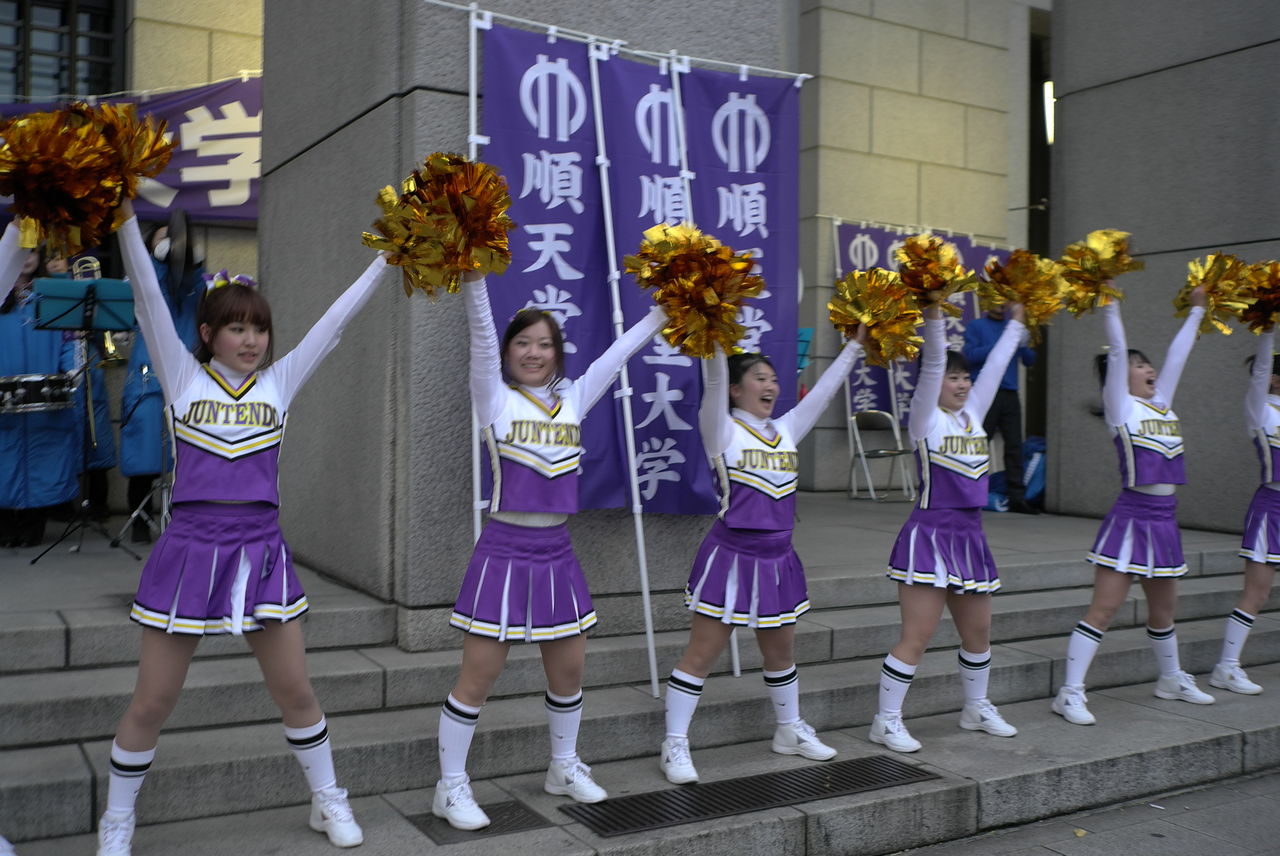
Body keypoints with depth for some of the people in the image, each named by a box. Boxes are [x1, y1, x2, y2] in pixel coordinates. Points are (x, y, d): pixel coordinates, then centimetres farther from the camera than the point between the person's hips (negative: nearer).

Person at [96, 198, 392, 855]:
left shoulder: (279, 382, 6)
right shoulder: (183, 377, 3)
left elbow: (335, 320, 4)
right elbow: (149, 302, -7)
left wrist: (390, 257, 2)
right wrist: (125, 220, -16)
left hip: (260, 549, 2)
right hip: (190, 548, -1)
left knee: (296, 692, 9)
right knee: (151, 703, 6)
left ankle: (327, 800, 28)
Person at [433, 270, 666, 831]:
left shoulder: (573, 401, 9)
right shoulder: (495, 399, -2)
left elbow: (619, 352, 11)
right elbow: (481, 336, -15)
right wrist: (473, 275, -26)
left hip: (556, 554, 5)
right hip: (504, 552, -5)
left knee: (569, 669, 14)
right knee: (478, 677, -1)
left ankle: (564, 768, 35)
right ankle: (450, 787, 15)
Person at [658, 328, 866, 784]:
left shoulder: (786, 430, 10)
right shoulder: (723, 431, -7)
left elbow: (824, 389, 12)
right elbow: (714, 385, -22)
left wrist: (855, 343, 12)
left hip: (777, 558, 6)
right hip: (731, 555, -6)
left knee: (781, 652, 19)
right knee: (701, 655, -1)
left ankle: (789, 730, 37)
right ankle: (674, 745, 8)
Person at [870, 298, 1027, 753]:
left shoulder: (972, 414, 11)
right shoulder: (925, 418, -6)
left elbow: (995, 366, 15)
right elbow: (932, 365, -18)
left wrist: (1017, 321, 20)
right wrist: (934, 318, -25)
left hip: (969, 537, 7)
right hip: (929, 535, -7)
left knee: (978, 633, 17)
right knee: (917, 636, -7)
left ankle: (976, 707, 36)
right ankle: (886, 720, 3)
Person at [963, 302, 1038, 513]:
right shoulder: (975, 326, 6)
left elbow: (1030, 360, 15)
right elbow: (970, 355, -8)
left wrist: (1022, 346, -6)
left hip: (1010, 394, 4)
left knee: (1015, 446, 0)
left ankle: (1017, 498, 1)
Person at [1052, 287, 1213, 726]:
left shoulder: (1161, 403, 13)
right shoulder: (1120, 406, -4)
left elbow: (1178, 355, 19)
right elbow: (1116, 352, -12)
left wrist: (1197, 310, 25)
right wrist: (1111, 307, -14)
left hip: (1163, 520, 7)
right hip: (1131, 517, -7)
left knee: (1163, 610, 20)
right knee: (1103, 608, -8)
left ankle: (1172, 678, 39)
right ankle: (1070, 693, -4)